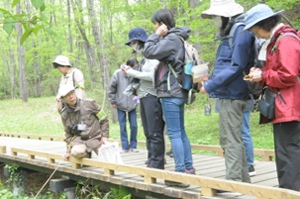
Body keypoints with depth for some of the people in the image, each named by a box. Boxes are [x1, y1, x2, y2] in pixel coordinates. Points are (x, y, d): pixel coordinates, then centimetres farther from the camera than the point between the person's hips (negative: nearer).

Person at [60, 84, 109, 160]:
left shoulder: (89, 103, -8)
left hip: (96, 137, 0)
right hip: (79, 139, 0)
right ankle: (87, 154, 5)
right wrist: (69, 150, 10)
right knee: (77, 152, -34)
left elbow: (103, 119, 1)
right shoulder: (64, 114, 3)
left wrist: (105, 136, -4)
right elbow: (68, 133, 16)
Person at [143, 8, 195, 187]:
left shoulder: (172, 39, -12)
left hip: (171, 92, -10)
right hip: (178, 91, 10)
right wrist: (160, 67, 7)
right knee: (181, 132, 13)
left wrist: (157, 35, -7)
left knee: (174, 133, -8)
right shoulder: (176, 38, 17)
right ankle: (189, 168, 18)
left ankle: (181, 173, -5)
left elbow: (149, 52, -16)